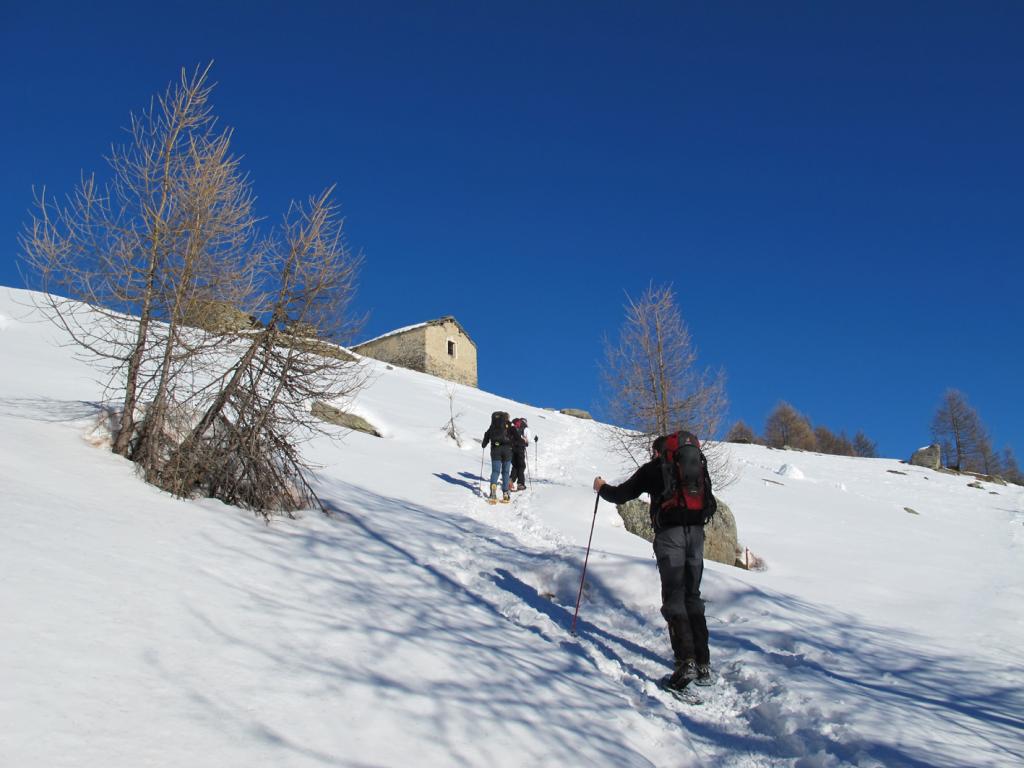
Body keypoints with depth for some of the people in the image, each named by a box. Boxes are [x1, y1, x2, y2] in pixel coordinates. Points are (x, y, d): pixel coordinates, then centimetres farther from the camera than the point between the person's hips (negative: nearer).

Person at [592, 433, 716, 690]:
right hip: (696, 532, 4)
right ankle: (703, 664, 7)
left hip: (669, 533, -4)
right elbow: (712, 505, 28)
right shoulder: (697, 467, 21)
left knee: (674, 596, -5)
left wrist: (602, 488, 30)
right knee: (693, 596, 11)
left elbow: (621, 495, 11)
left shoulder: (652, 468, 8)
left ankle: (685, 660, -19)